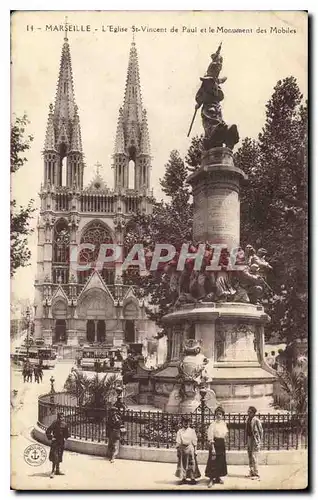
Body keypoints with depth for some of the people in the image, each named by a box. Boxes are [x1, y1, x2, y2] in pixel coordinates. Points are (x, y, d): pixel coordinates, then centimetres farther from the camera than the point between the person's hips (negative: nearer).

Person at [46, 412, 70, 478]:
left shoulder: (64, 424, 5)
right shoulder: (55, 424, -13)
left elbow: (66, 433, 22)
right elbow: (48, 431, -11)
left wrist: (65, 438, 10)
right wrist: (51, 438, -13)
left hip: (61, 442, 6)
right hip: (55, 442, -6)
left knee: (59, 457, 13)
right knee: (54, 456, -12)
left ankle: (57, 470, 22)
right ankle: (53, 471, -9)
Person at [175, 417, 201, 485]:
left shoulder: (192, 431, 5)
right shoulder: (179, 431, 6)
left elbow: (194, 441, 5)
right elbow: (178, 442, 7)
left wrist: (195, 450, 2)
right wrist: (178, 451, 3)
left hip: (190, 448, -1)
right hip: (182, 448, 1)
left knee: (192, 463, -1)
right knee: (182, 464, 3)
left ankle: (193, 478, 6)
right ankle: (183, 478, 11)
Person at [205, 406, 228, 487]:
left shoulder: (224, 423, 7)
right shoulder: (213, 424, -12)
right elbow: (210, 438, -15)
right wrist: (213, 448, -20)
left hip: (222, 444, 7)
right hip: (215, 443, -6)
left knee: (221, 461, 11)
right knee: (213, 461, -6)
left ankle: (218, 477, 25)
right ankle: (211, 479, -1)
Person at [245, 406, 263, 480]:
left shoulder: (256, 420, -14)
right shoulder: (248, 419, 9)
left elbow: (261, 431, -10)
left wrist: (259, 442, -11)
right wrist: (247, 440, 15)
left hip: (255, 439, -8)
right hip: (249, 438, 8)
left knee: (254, 457, -8)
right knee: (250, 457, 13)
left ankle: (256, 474, -2)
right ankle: (251, 472, 23)